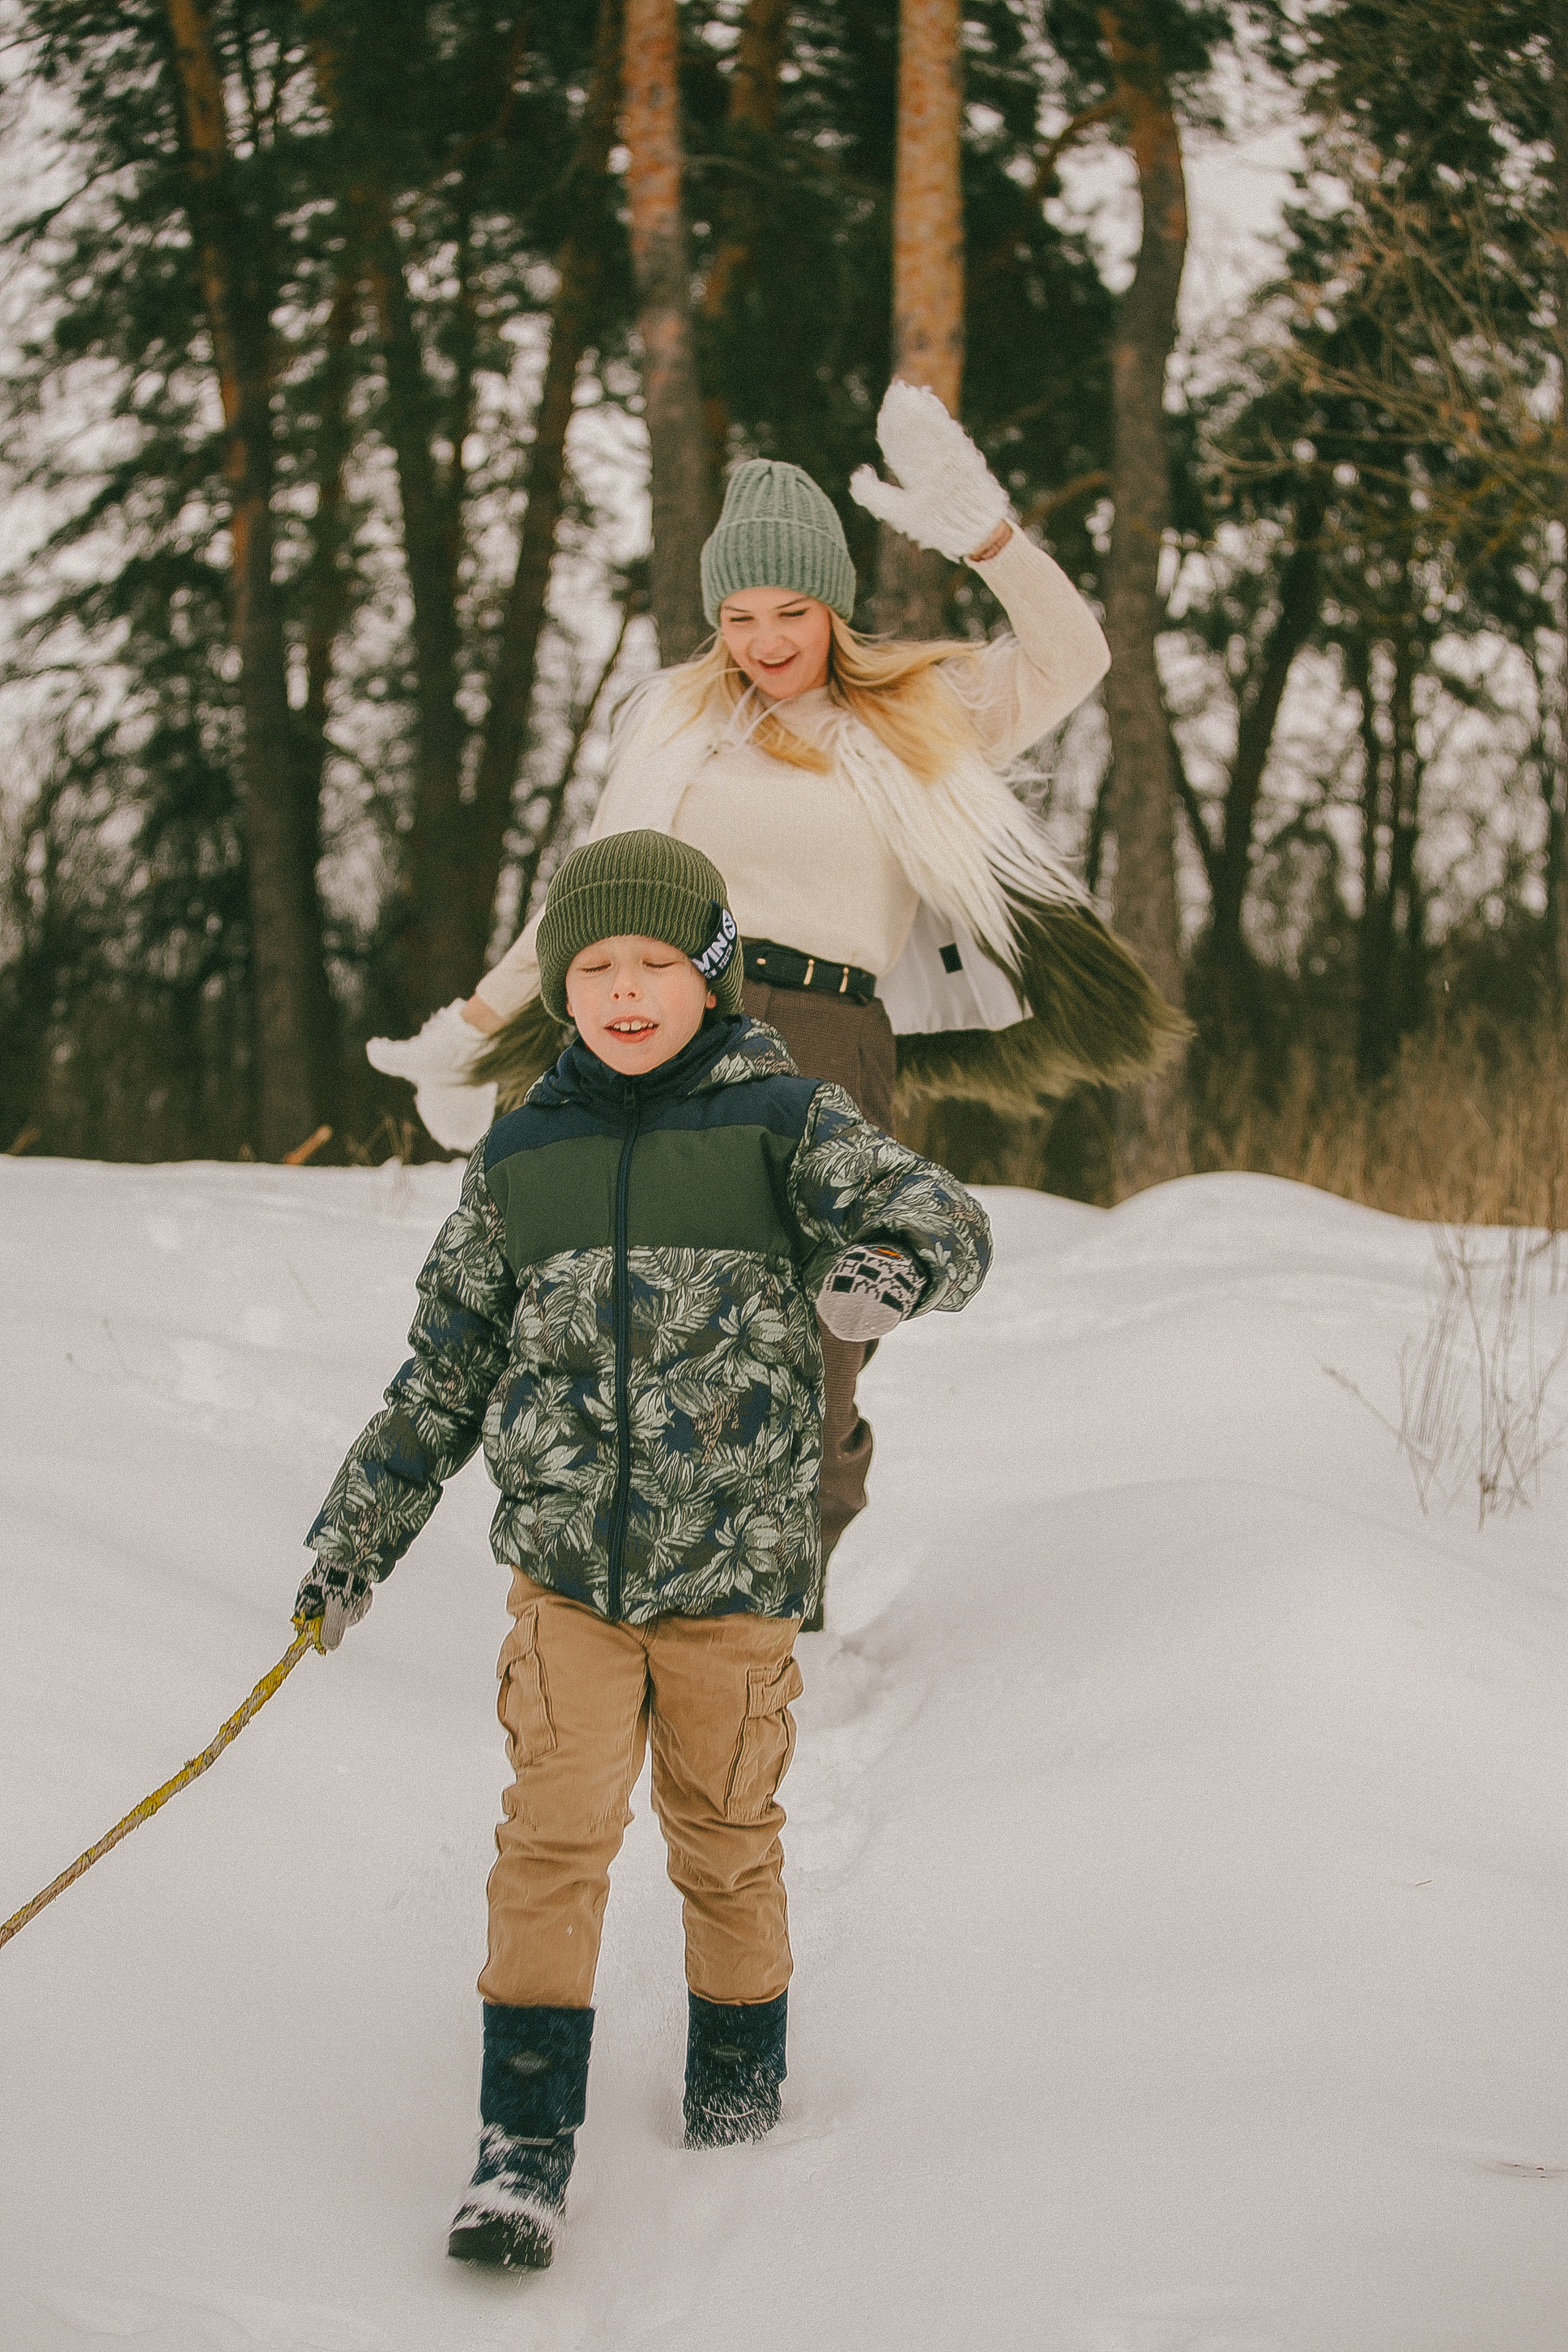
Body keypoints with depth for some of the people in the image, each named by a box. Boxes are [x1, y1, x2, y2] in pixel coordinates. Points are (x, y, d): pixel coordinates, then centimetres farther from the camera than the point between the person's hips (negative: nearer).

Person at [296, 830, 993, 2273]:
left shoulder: (785, 1122, -2)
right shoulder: (524, 1156, 7)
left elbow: (945, 1223, -16)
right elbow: (445, 1370, 14)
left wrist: (894, 1262, -40)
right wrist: (356, 1543, 15)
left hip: (736, 1563, -1)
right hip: (567, 1558, 1)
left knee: (725, 1830, 11)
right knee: (556, 1829, -7)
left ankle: (740, 2054, 35)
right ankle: (527, 2133, -2)